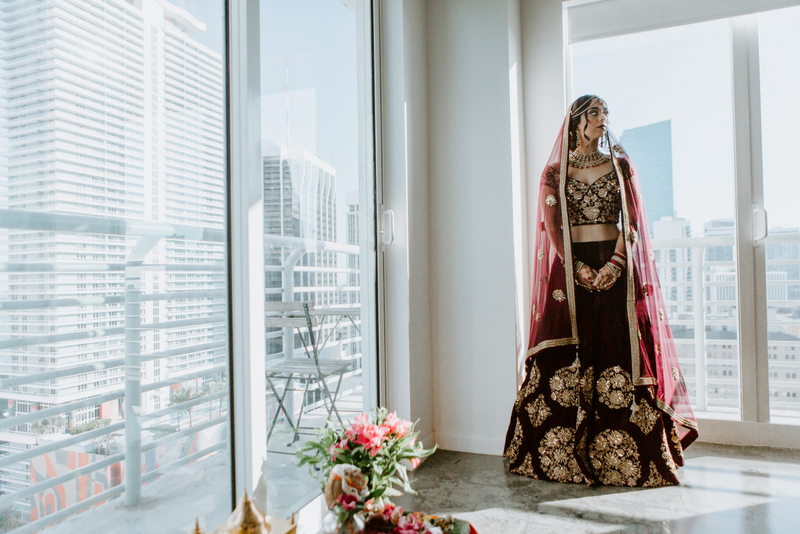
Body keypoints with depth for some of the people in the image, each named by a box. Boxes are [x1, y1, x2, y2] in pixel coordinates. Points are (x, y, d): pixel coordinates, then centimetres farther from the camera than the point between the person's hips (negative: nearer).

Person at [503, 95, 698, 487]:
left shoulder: (621, 165, 13)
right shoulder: (555, 172, 9)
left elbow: (632, 220, 4)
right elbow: (551, 227, 0)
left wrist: (616, 262, -12)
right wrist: (577, 267, -11)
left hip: (617, 266, 1)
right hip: (572, 268, -1)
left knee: (621, 349, -4)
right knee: (570, 353, -4)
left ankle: (623, 456, 5)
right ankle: (565, 455, 5)